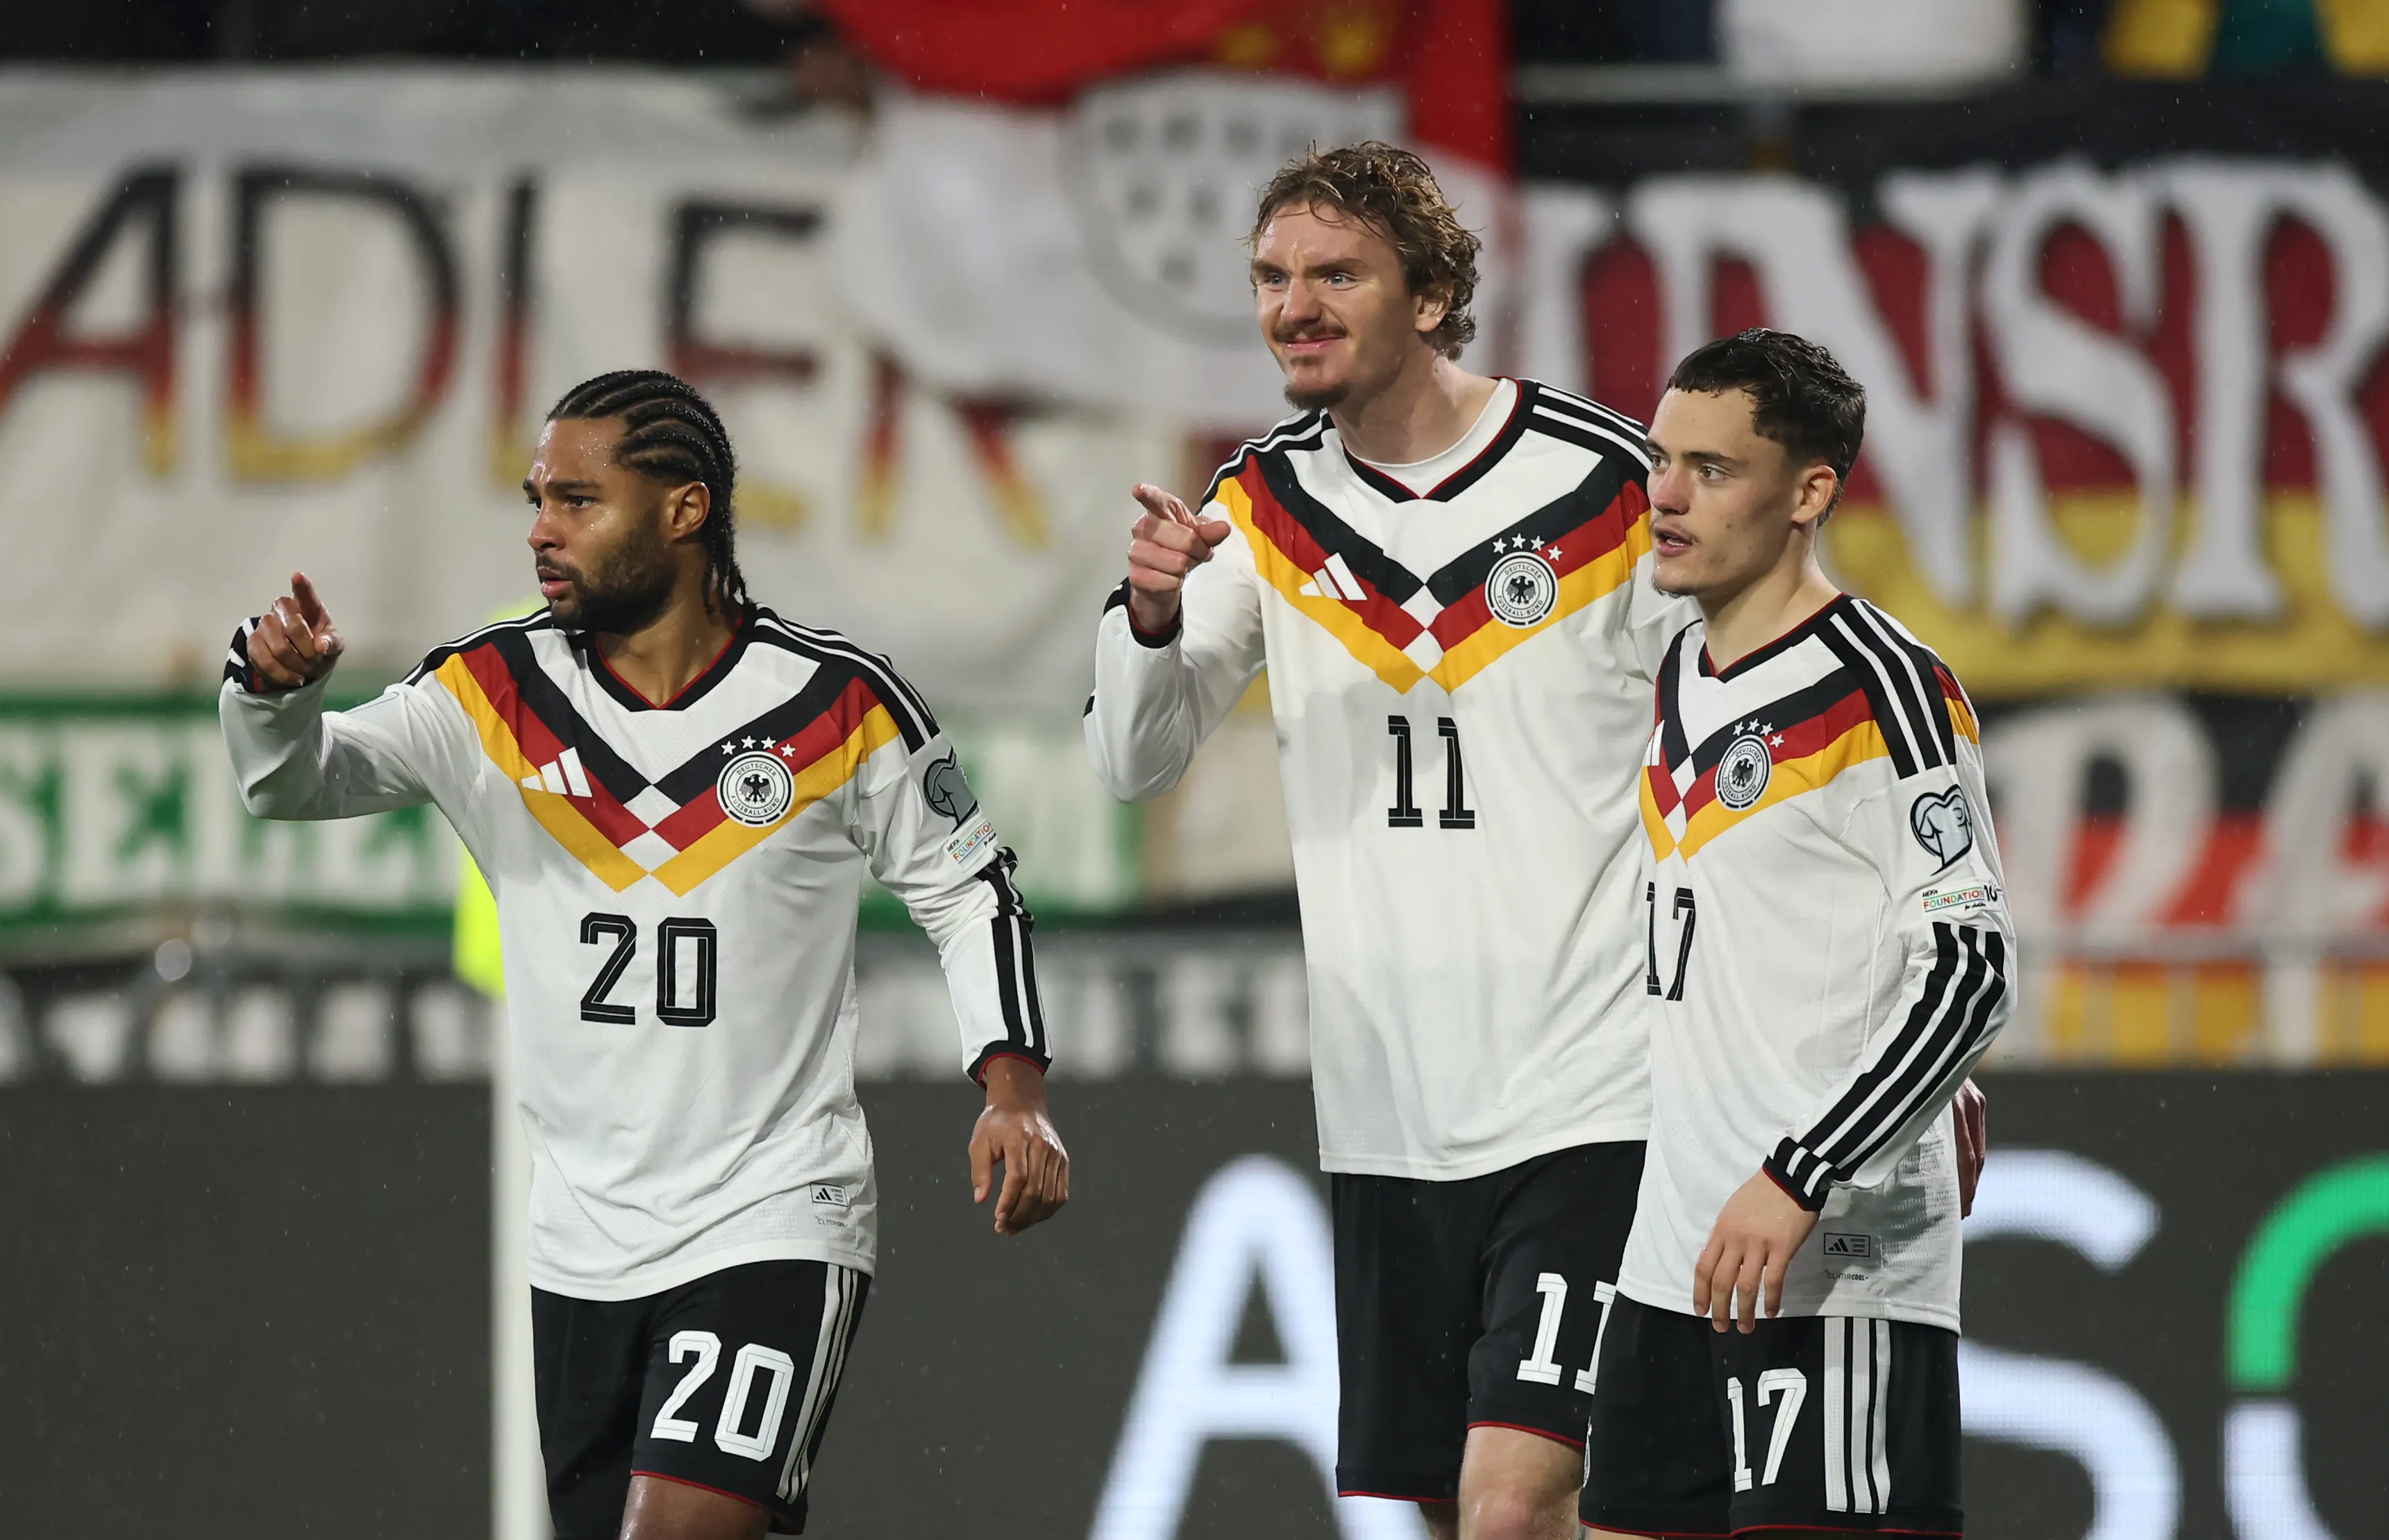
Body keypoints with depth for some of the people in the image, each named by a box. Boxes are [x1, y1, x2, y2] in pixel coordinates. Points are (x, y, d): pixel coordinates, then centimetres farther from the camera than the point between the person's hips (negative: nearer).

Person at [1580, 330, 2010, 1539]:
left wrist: (1798, 1179, -22)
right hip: (1676, 1256, 9)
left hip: (1836, 1258, -9)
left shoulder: (1883, 687, -11)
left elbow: (1971, 968, -17)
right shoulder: (1683, 676, 15)